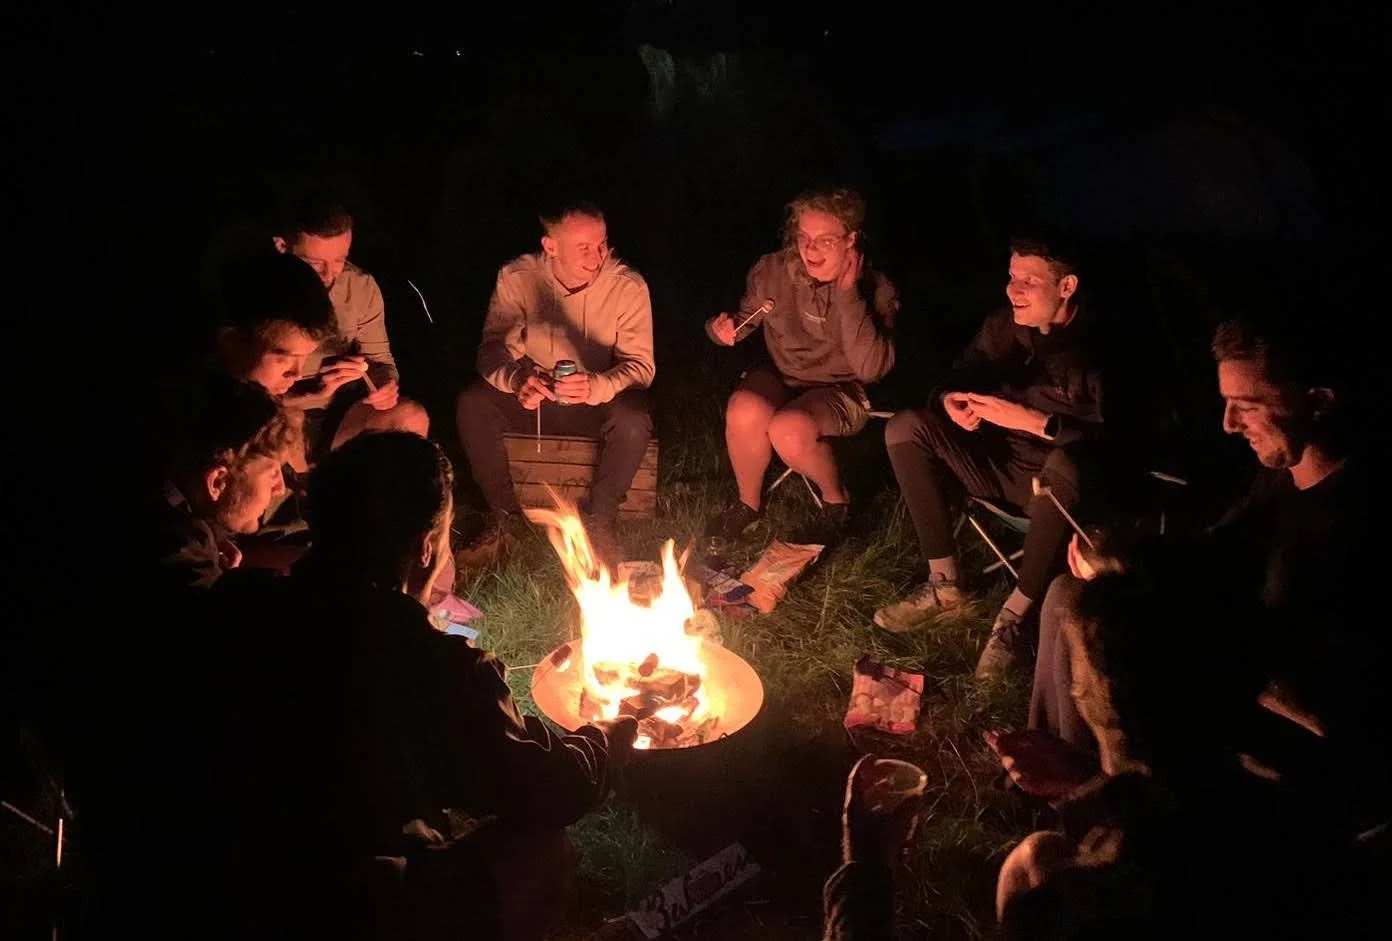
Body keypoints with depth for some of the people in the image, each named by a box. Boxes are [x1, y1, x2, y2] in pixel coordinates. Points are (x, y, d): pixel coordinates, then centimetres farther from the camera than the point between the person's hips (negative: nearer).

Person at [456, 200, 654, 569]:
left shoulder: (628, 286, -17)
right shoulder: (516, 277, -12)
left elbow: (641, 365, -18)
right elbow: (493, 349, -13)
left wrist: (597, 387, -42)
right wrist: (517, 380, -39)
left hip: (599, 402, -2)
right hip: (535, 397, 2)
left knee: (633, 420, -35)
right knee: (471, 403, -25)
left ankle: (600, 519, -9)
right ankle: (504, 513, -4)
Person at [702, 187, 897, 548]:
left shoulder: (874, 289, -16)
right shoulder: (772, 270, -9)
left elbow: (870, 368, -27)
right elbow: (746, 319, 8)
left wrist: (848, 295, -30)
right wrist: (724, 328, -17)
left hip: (839, 389, -3)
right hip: (779, 376, 3)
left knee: (789, 430, -34)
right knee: (744, 412, -31)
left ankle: (836, 499, -1)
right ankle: (748, 502, -1)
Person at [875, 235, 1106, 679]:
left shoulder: (1096, 346, -18)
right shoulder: (1003, 326, 0)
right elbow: (959, 377, 10)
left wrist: (1028, 419, -31)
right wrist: (951, 400, -16)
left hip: (1053, 479, -6)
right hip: (1000, 462, 6)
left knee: (1067, 464, -41)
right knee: (906, 427, -11)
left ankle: (1013, 618, -25)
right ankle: (944, 585, -7)